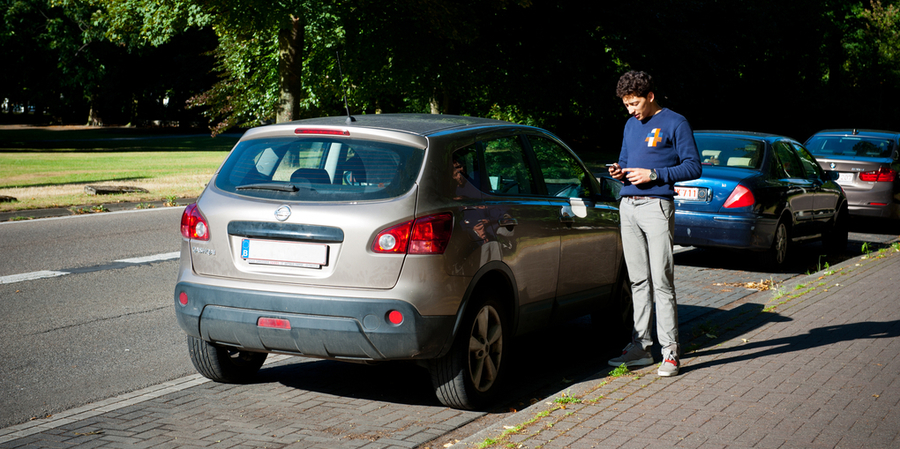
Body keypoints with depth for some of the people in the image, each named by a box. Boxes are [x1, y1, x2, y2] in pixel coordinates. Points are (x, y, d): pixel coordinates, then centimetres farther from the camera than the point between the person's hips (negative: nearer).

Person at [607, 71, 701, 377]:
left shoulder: (675, 123, 0)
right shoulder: (631, 125, 20)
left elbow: (693, 167, -4)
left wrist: (654, 174, -13)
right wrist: (619, 171, 5)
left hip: (656, 206, -6)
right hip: (628, 207, 6)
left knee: (661, 281, -9)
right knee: (638, 281, 8)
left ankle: (669, 350, -6)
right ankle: (641, 346, 12)